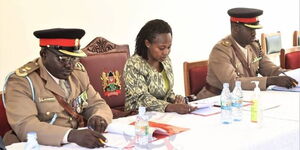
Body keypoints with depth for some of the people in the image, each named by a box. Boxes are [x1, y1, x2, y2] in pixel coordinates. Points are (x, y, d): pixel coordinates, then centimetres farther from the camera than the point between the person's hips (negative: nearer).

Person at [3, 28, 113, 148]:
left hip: (82, 143, 6)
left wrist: (99, 117, -12)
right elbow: (24, 126, -21)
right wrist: (71, 135, -34)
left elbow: (96, 104, 13)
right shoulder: (21, 81, -10)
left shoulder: (78, 72, 8)